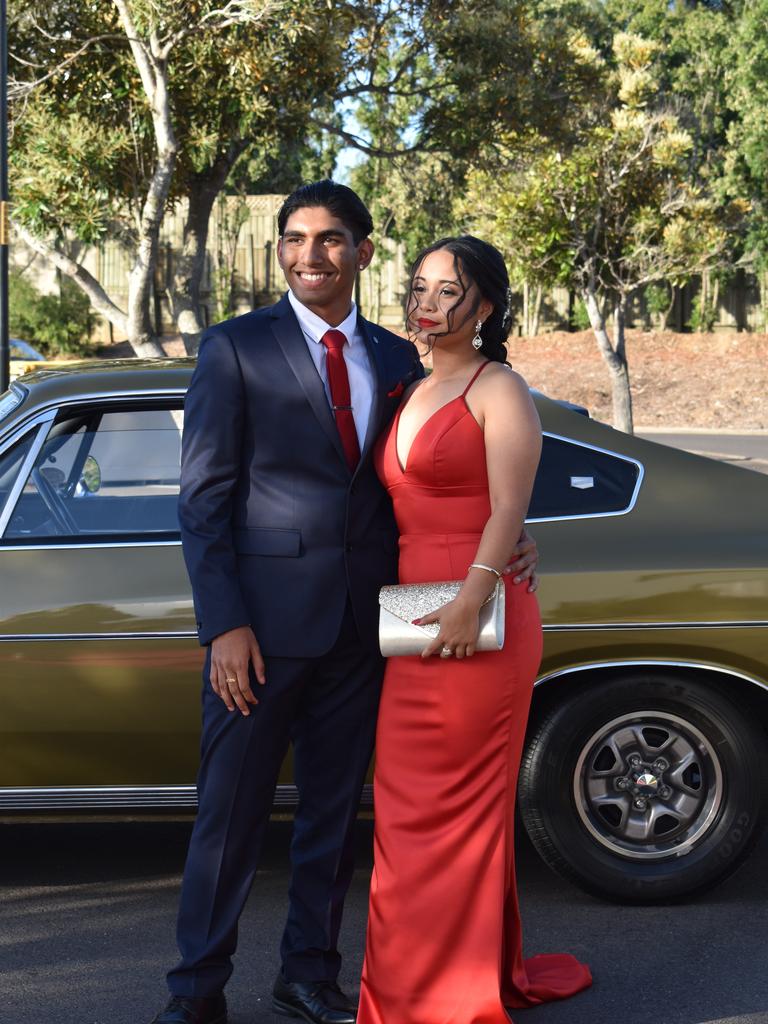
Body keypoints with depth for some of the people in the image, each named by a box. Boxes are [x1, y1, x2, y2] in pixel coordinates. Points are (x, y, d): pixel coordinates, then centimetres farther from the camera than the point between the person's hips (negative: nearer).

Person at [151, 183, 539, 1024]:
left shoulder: (396, 360, 12)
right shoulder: (235, 348, -1)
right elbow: (203, 497, -6)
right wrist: (225, 625, -13)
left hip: (360, 627, 4)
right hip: (265, 621, -4)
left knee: (333, 812, 14)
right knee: (230, 814, 3)